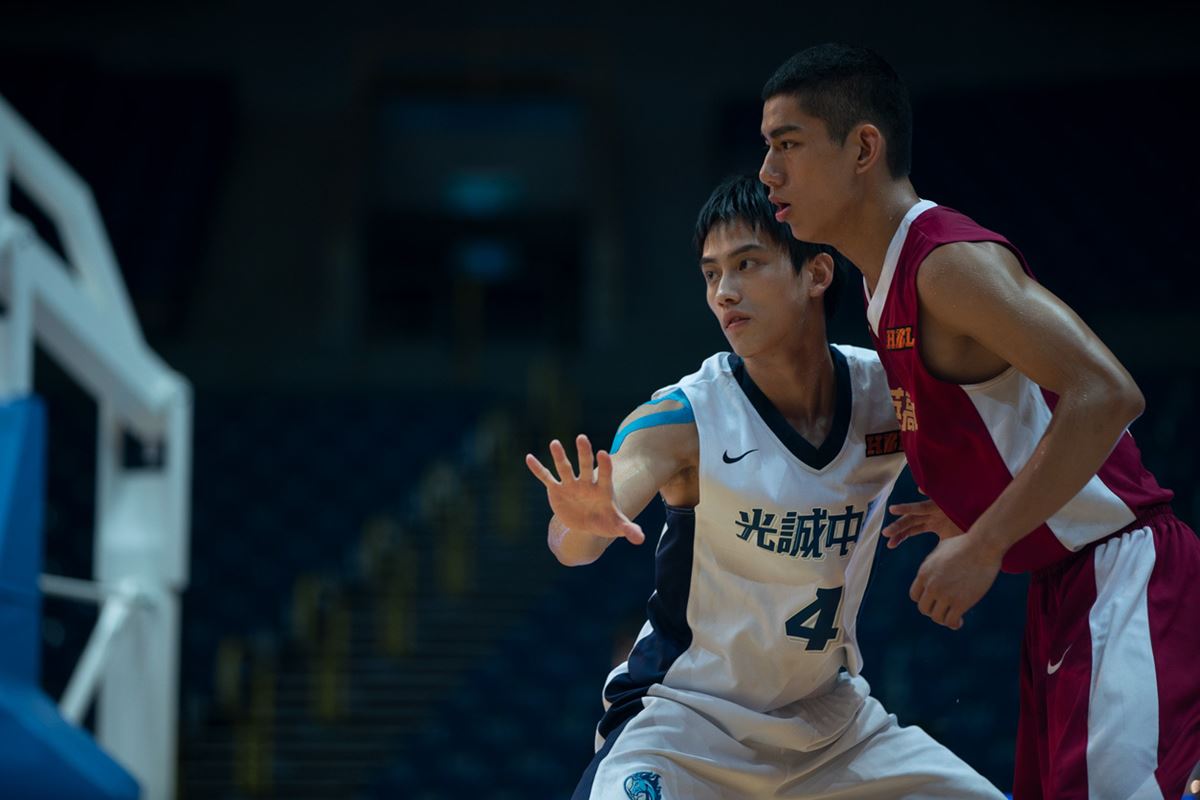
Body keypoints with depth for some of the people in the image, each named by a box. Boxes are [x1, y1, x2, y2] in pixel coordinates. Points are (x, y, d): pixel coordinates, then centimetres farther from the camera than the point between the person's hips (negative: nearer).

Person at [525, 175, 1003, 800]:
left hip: (832, 718, 4)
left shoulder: (887, 394, -6)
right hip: (686, 717, -4)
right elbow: (572, 545, -31)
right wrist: (584, 523, -54)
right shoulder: (683, 418, -17)